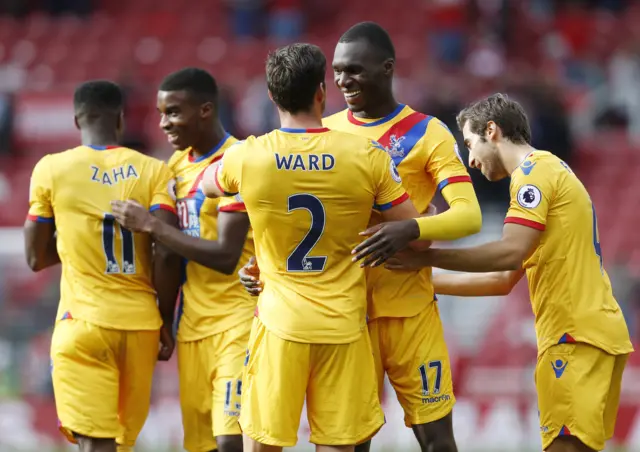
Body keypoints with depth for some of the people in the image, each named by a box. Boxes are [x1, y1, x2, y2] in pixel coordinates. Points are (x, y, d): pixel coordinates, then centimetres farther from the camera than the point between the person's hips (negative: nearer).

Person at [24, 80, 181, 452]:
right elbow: (167, 254, -8)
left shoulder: (52, 170, 0)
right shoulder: (154, 171, 1)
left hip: (84, 322, -2)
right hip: (141, 323, 2)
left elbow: (37, 257, 5)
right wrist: (165, 320, 3)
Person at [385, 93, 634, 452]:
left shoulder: (535, 168, -5)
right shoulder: (548, 170, 25)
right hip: (592, 331, 10)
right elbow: (503, 280, 26)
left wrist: (426, 258, -12)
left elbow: (511, 253, -18)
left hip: (577, 335, -10)